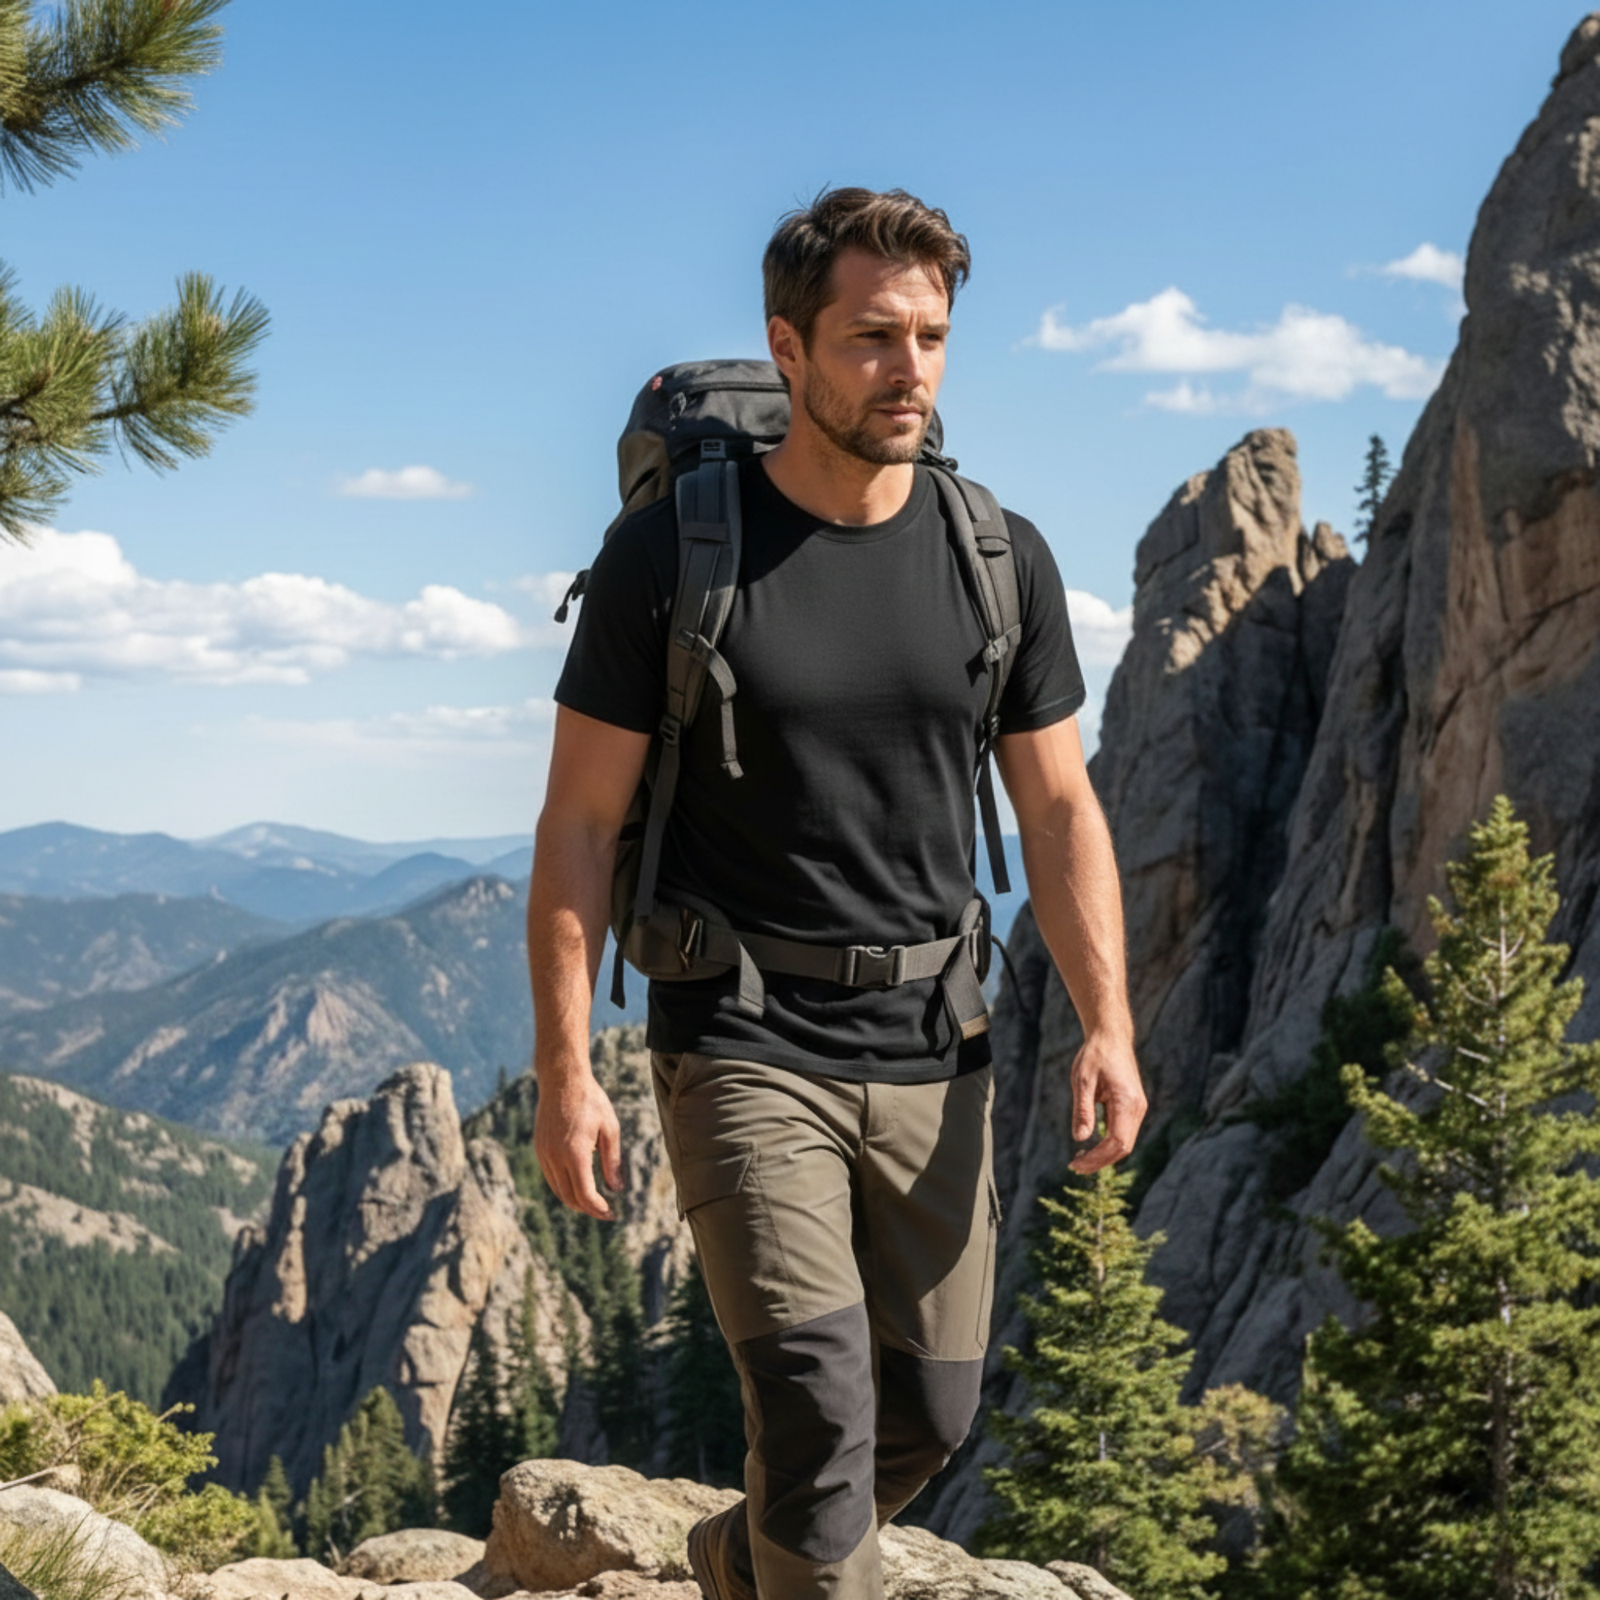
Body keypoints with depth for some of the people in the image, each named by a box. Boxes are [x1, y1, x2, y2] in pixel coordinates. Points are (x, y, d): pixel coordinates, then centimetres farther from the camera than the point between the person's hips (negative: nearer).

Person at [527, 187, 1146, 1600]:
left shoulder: (1000, 561, 2)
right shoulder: (671, 553, -8)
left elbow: (1058, 809, 5)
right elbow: (579, 823, -6)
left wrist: (1109, 1025, -7)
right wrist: (565, 1072, -11)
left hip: (932, 1056, 4)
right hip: (745, 1048, -4)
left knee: (929, 1413, 12)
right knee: (818, 1411, -13)